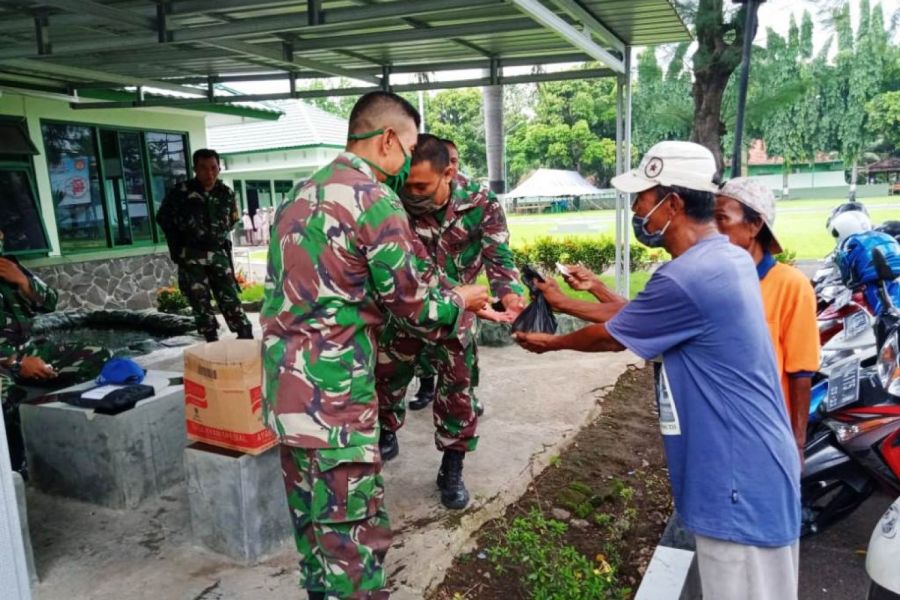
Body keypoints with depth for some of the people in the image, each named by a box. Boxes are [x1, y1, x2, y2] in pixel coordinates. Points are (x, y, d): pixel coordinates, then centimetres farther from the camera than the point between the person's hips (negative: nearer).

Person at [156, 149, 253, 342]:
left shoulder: (226, 193, 1)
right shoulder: (181, 192, -11)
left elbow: (232, 220, 20)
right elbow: (163, 218, 3)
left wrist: (221, 238, 10)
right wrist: (177, 247, 4)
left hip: (219, 254, 2)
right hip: (191, 256, -2)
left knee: (230, 298, 1)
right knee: (201, 302, 0)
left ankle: (246, 338, 4)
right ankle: (213, 343, 7)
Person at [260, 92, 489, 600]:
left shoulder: (303, 193, 13)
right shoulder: (375, 198, -14)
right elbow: (412, 302, -10)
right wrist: (461, 301, 10)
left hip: (289, 387, 9)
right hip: (332, 395, -9)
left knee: (317, 522, 20)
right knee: (354, 531, 2)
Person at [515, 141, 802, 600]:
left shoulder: (686, 278, -26)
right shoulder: (727, 258, 6)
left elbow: (608, 337, -9)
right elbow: (634, 316, 15)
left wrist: (551, 343, 10)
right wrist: (566, 304, 21)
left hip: (741, 481, -10)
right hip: (746, 471, 10)